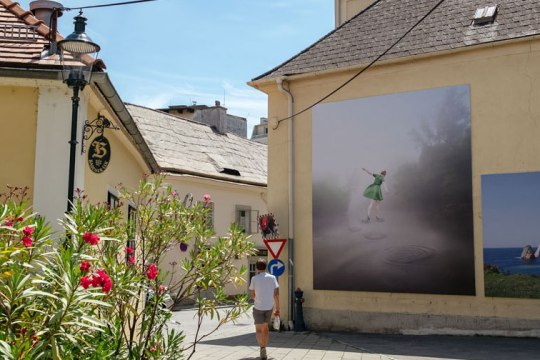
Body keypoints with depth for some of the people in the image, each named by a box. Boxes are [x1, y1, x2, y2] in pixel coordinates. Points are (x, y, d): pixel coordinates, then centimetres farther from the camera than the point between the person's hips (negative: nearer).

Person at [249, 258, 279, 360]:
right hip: (269, 307, 3)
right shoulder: (272, 278, -2)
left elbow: (252, 295, 2)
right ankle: (264, 348, 28)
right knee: (265, 328, 21)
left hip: (258, 307, -3)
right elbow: (276, 294, -4)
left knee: (258, 330, -1)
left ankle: (262, 347, -26)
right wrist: (277, 308, 2)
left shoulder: (254, 279, -7)